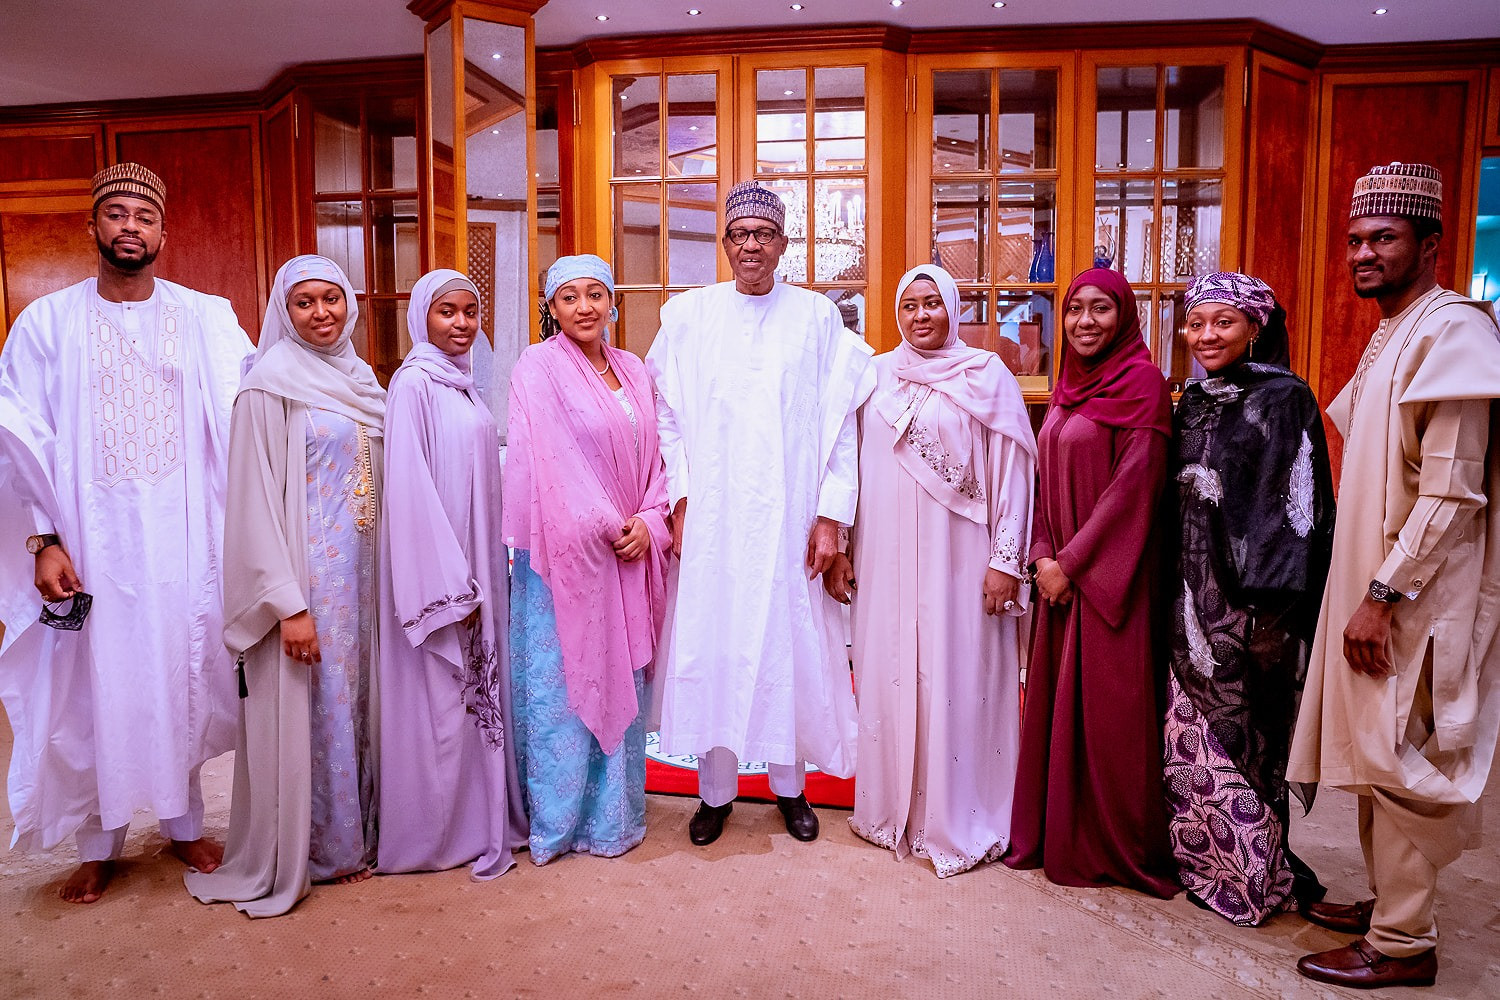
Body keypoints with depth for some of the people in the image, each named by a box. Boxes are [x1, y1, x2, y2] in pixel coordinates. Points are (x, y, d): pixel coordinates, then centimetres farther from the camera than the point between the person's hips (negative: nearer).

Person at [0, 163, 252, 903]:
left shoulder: (206, 318, 1)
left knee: (182, 679, 11)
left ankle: (184, 822, 30)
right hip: (89, 539, 0)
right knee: (90, 688, 9)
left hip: (182, 537, 0)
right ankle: (99, 843, 27)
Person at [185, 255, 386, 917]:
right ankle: (308, 848, 20)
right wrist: (288, 603, -18)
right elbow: (256, 499, -14)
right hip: (305, 572, -6)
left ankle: (352, 833, 28)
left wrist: (382, 577, 10)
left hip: (360, 572, 7)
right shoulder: (271, 382, -10)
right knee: (308, 708, 3)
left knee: (355, 696, 13)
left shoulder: (360, 378, 11)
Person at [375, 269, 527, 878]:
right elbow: (410, 488, -18)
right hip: (437, 569, -8)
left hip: (473, 565, 8)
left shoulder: (460, 384, 13)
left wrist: (487, 571, 13)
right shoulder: (413, 382, -12)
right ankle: (437, 835, 16)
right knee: (440, 701, 1)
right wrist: (448, 585, -19)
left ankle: (479, 818, 27)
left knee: (476, 689, 14)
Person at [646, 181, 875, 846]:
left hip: (790, 518, 0)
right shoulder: (688, 315, 5)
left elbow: (841, 425, 1)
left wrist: (830, 516, -5)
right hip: (711, 519, 1)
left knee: (790, 645, 7)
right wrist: (679, 502, -4)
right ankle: (716, 790, 23)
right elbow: (668, 418, 4)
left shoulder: (818, 318, 3)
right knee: (711, 646, 5)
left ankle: (789, 784, 27)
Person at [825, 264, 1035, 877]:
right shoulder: (875, 377, 8)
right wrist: (837, 546, 5)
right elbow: (850, 464, 9)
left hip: (960, 558, -3)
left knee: (959, 679, 3)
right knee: (888, 675, 10)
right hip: (886, 556, 4)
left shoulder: (987, 376, -1)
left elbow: (1012, 472, -4)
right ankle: (891, 809, 26)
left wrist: (1006, 558, -9)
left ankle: (959, 818, 19)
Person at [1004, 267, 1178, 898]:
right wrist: (1043, 556, -1)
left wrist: (1073, 561, -14)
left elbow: (1134, 484, -15)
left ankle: (1115, 847, 18)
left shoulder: (1142, 382, -9)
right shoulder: (1069, 385, 13)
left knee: (1106, 705, 1)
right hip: (1061, 572, 7)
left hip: (1107, 574, -7)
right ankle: (1058, 833, 26)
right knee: (1056, 699, 12)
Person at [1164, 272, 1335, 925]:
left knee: (1241, 739, 2)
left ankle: (1252, 875, 19)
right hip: (1192, 599, 6)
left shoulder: (1284, 400, -8)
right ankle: (1198, 858, 25)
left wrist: (1272, 612, -17)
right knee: (1189, 730, 10)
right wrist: (1168, 592, 14)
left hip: (1248, 603, -6)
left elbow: (1297, 510, -13)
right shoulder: (1193, 403, 12)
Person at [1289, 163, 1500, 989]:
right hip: (1372, 581, 9)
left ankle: (1402, 942, 15)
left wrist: (1383, 596, -21)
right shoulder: (1389, 336, 14)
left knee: (1398, 765, 1)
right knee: (1373, 756, 17)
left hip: (1413, 598, -9)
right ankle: (1386, 900, 32)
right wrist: (1362, 588, 14)